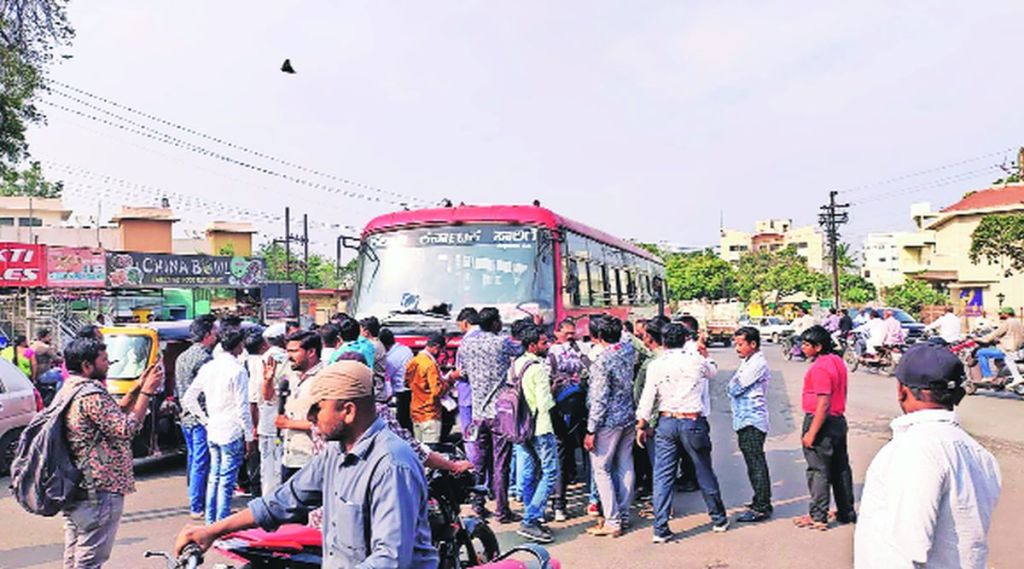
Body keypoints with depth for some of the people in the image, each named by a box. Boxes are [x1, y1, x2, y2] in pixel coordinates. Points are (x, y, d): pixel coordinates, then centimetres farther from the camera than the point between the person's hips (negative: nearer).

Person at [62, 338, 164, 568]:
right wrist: (147, 392, -16)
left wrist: (138, 388, 11)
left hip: (74, 487, 10)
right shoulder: (92, 395, -20)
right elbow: (127, 429, -21)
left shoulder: (69, 389, 12)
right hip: (99, 491, -10)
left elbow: (113, 415, 15)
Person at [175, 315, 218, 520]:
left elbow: (177, 390, 19)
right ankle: (197, 507, 1)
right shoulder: (204, 357, -17)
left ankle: (195, 503, 25)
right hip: (202, 418, -10)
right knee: (201, 464, -4)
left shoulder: (182, 357, 13)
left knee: (193, 461, 17)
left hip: (186, 417, 10)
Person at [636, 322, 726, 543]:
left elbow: (647, 399, -2)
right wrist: (705, 353, 40)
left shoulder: (656, 365, -3)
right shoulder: (696, 360, -2)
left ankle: (660, 529, 2)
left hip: (666, 423, 0)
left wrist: (641, 426, 8)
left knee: (662, 476, 3)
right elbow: (713, 371, 21)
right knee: (705, 473, 15)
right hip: (693, 422, 0)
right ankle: (719, 519, 30)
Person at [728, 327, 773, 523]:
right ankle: (762, 502, 23)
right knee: (754, 464, 15)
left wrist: (730, 388, 2)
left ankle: (761, 508, 1)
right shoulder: (746, 362, 17)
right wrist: (733, 389, -1)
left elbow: (735, 388, -16)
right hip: (744, 421, 10)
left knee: (756, 464, -5)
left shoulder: (758, 363, -14)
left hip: (753, 421, -10)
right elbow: (733, 388, 18)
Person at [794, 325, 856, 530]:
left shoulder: (819, 368, -21)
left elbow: (823, 403, -24)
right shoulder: (837, 361, 8)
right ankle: (847, 512, 26)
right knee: (841, 468, 16)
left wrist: (811, 433, -22)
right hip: (839, 420, 9)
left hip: (821, 422, -9)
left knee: (818, 470, 0)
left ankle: (818, 517, 7)